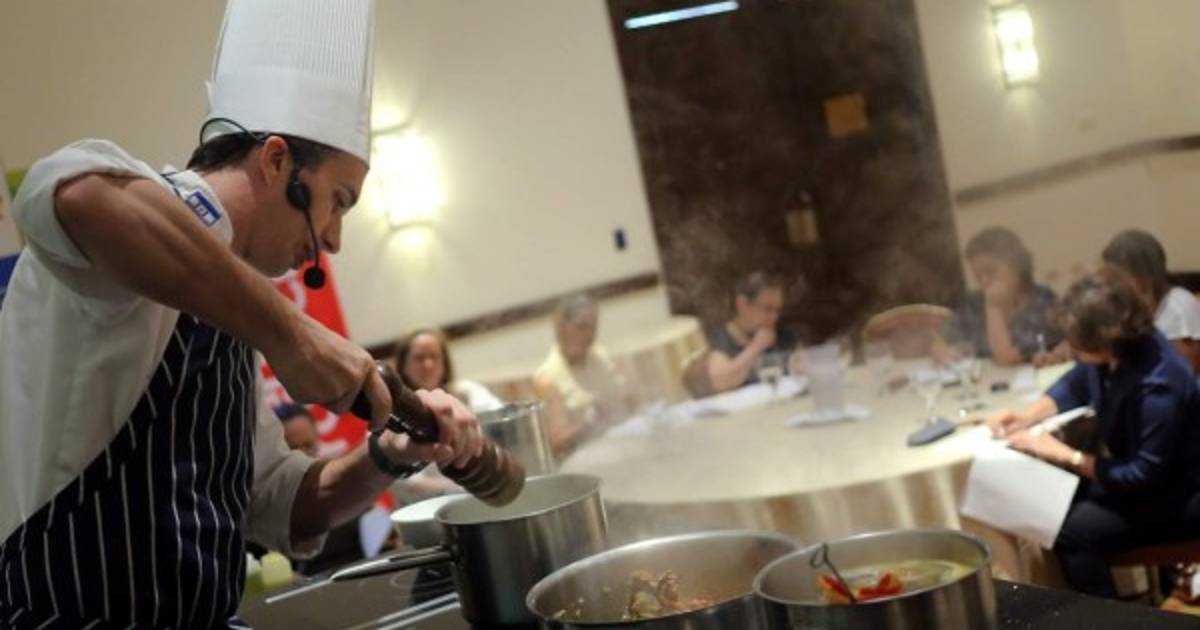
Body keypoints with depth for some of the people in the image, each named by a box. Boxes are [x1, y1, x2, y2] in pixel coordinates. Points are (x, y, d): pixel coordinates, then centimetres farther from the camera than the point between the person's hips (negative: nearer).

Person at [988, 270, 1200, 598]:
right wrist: (1026, 415, -9)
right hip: (1139, 472, 8)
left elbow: (1143, 477, -28)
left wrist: (1063, 454, -25)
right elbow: (1074, 385, 10)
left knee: (1069, 531, -22)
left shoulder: (1158, 387, -34)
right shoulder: (1111, 351, -11)